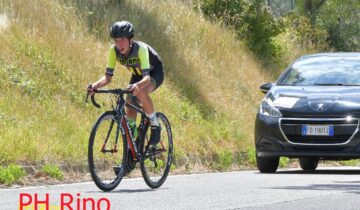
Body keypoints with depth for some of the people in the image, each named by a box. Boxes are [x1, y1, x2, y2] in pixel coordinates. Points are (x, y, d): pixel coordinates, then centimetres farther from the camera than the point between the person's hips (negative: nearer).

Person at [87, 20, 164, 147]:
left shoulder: (140, 48, -38)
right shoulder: (114, 50, -24)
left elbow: (147, 77, -47)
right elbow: (108, 77, -25)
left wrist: (137, 86, -69)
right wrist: (95, 85, -45)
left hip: (154, 73, -6)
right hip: (137, 75, 6)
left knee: (140, 92, -35)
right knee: (130, 106, -9)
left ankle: (155, 125, -16)